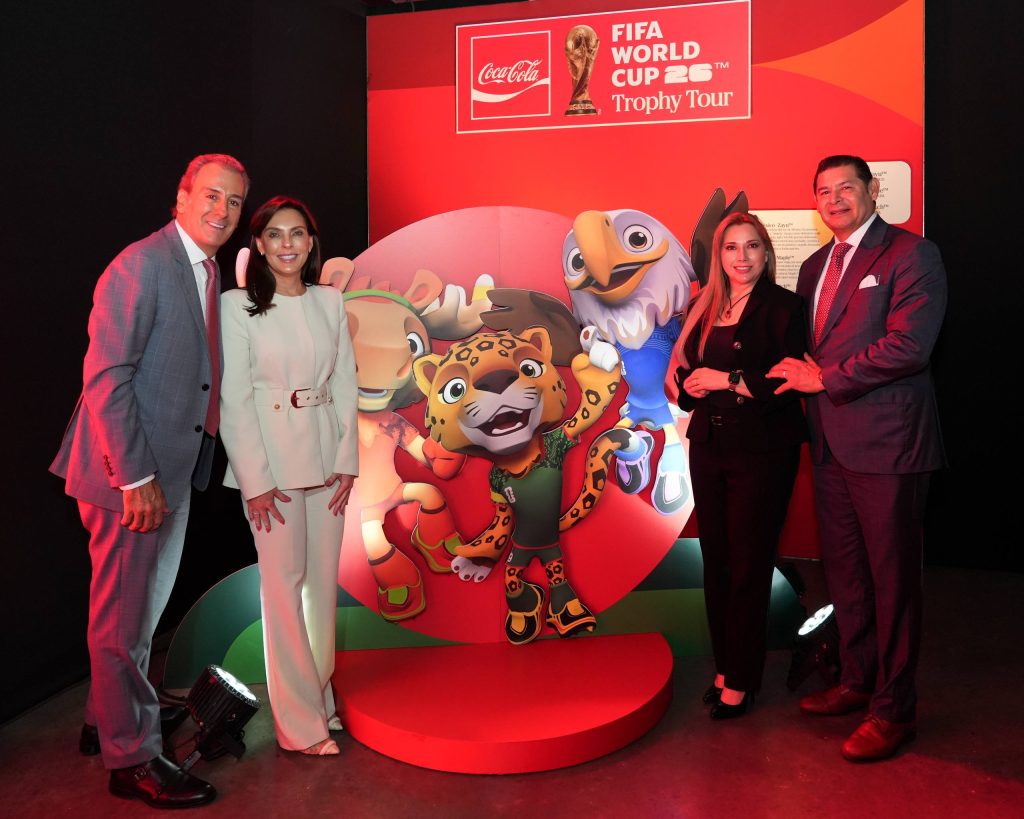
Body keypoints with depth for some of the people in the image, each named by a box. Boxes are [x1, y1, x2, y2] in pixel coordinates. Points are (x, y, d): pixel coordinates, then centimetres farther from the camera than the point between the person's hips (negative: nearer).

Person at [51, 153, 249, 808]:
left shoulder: (210, 274, 12)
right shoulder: (142, 265, -15)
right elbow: (106, 377, -20)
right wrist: (135, 478, -21)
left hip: (172, 472, 9)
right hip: (128, 475, -9)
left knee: (145, 611, 21)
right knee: (122, 618, 5)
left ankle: (107, 721, 40)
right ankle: (132, 758, 20)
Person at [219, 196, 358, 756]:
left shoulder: (330, 302, 7)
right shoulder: (238, 306, -5)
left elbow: (345, 384, 9)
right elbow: (234, 399, -7)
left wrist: (347, 460, 2)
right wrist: (256, 481, -11)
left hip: (326, 453, 4)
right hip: (270, 458, -4)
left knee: (324, 579, 11)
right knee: (284, 582, 1)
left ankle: (320, 693, 28)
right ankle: (301, 722, 12)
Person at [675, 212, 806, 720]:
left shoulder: (782, 306, -5)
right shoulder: (703, 310, 12)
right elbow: (686, 373, 16)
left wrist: (728, 380, -13)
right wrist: (688, 385, -6)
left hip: (761, 452, -5)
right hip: (709, 448, 6)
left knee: (749, 567, 2)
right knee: (715, 563, 10)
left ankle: (740, 682, 15)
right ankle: (723, 668, 25)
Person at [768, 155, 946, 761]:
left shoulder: (911, 255, -6)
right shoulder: (814, 266, 17)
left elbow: (909, 345, -18)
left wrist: (824, 378, -12)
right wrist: (800, 378, 0)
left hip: (885, 441, -7)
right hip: (832, 440, 8)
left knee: (892, 575, 2)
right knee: (844, 570, 16)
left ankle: (894, 710, 16)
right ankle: (858, 681, 33)